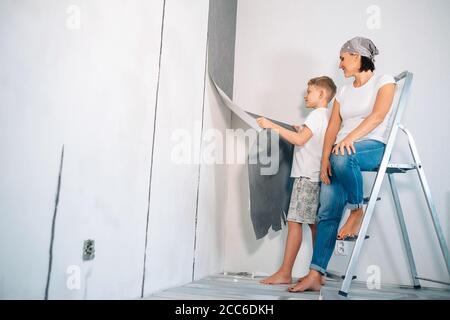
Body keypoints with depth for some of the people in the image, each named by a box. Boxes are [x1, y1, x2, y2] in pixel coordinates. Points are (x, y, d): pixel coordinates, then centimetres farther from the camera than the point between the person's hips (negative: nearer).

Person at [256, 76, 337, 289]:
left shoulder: (317, 114, -7)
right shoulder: (328, 116, 21)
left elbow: (299, 140, -19)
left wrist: (272, 126, -18)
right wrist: (302, 131, 25)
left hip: (307, 176, -10)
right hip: (317, 177, 10)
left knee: (294, 222, -11)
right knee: (314, 224, 7)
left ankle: (285, 273, -11)